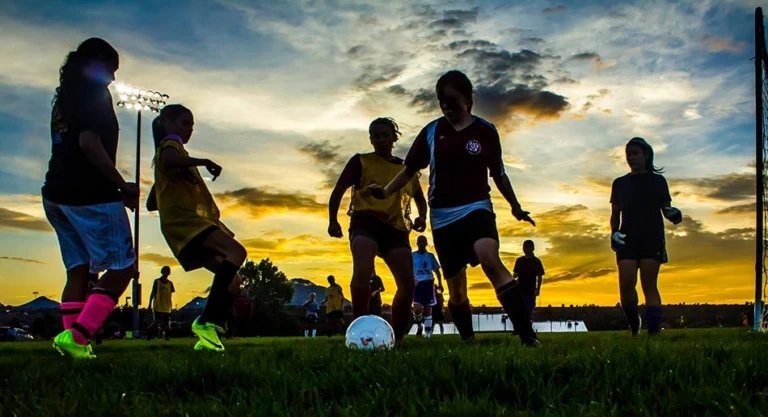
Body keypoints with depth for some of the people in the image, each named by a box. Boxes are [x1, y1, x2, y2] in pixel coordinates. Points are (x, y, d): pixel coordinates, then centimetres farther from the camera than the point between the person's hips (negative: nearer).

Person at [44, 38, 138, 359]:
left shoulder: (65, 96, 20)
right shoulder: (94, 92, -7)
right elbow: (89, 143, -20)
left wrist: (117, 189, 16)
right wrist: (122, 185, -11)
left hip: (58, 194, 9)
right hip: (90, 194, -9)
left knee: (80, 270, 9)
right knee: (122, 267, -4)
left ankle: (74, 342, 1)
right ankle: (76, 336, -15)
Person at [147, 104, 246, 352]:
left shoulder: (174, 150, 32)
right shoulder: (169, 145, 3)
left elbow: (151, 204, 32)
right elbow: (170, 160, -27)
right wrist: (204, 162, -24)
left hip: (188, 222, 10)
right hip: (184, 220, -10)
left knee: (233, 280, 2)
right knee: (236, 252, -30)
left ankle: (209, 335, -7)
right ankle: (207, 321, -34)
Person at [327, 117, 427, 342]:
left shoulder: (406, 168, 17)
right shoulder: (361, 161, 5)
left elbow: (420, 198, 27)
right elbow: (338, 190, 3)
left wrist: (422, 217, 6)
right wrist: (332, 220, -9)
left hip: (395, 227, 5)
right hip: (366, 222, -4)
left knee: (408, 284, -6)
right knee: (363, 270, -32)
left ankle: (396, 338, 7)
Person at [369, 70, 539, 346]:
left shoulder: (486, 131, 2)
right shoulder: (431, 132, 4)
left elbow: (498, 174, 13)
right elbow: (410, 169, 9)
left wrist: (516, 207, 17)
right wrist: (385, 191, -6)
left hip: (477, 208, -2)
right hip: (443, 217, 3)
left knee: (490, 260, -30)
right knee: (456, 288, 6)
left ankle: (527, 334, -32)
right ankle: (468, 341, 25)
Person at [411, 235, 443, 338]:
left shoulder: (430, 256, 10)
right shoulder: (412, 256, 4)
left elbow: (437, 270, 15)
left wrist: (440, 283, 6)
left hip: (428, 283, 2)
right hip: (417, 283, -2)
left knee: (428, 307, 2)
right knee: (417, 309, -17)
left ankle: (428, 332, 6)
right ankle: (419, 325, 11)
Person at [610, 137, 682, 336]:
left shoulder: (657, 181, 9)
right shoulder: (620, 183, 14)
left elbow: (666, 209, 8)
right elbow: (615, 213, 15)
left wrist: (673, 214, -16)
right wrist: (614, 232, -3)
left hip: (652, 238, -2)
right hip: (627, 239, 2)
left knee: (649, 285, -8)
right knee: (626, 284, -11)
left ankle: (654, 332, -11)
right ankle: (633, 325, 9)